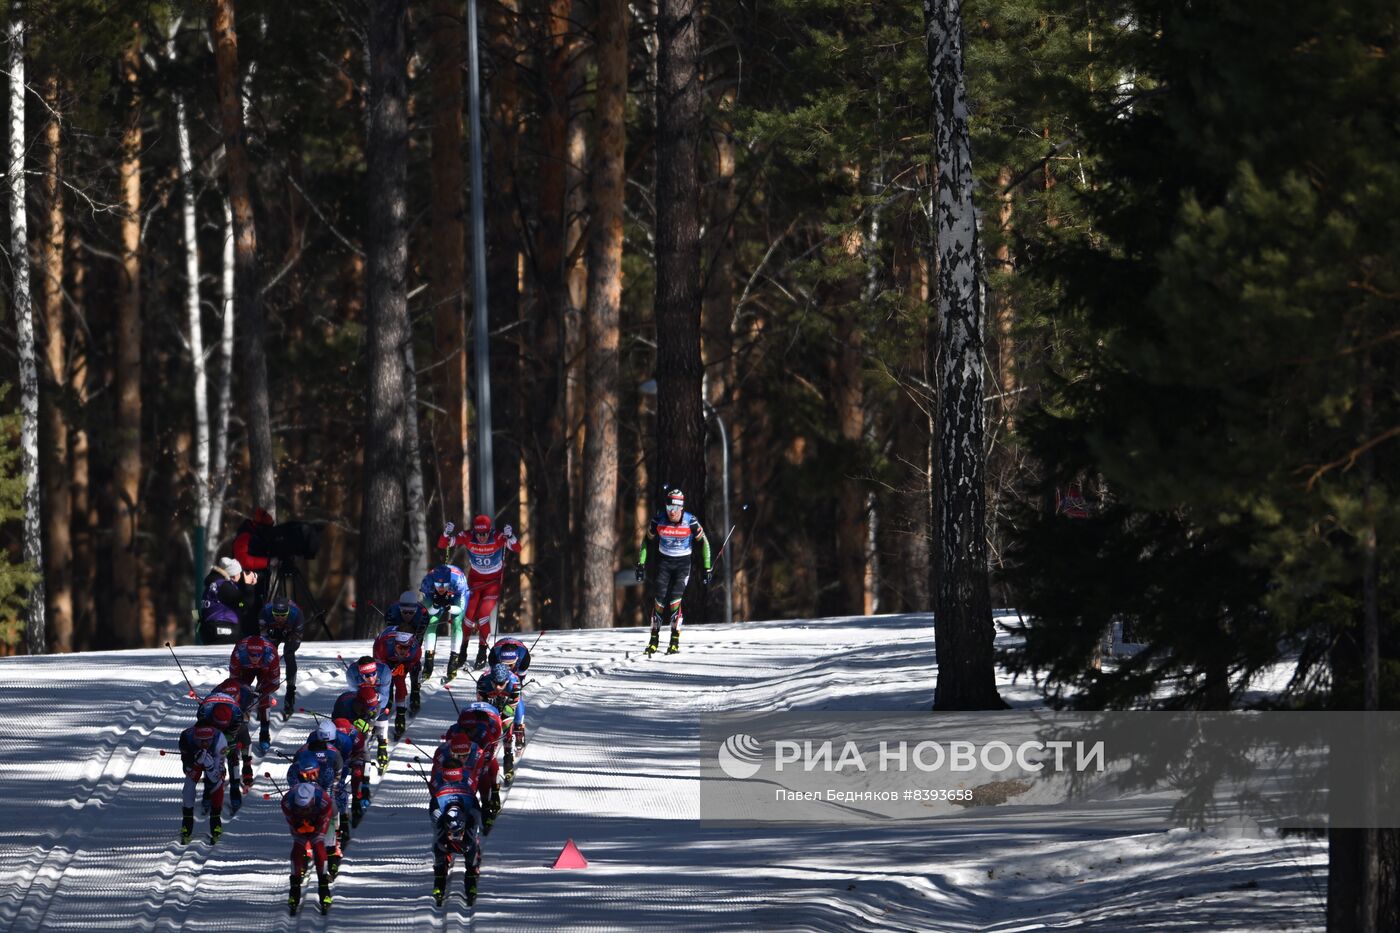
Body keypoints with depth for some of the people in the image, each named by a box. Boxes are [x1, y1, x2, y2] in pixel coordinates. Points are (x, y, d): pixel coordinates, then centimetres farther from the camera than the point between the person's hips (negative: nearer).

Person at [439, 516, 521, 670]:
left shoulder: (498, 538, -24)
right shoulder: (468, 537, -19)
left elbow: (517, 549, -31)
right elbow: (442, 544, -17)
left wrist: (510, 536, -49)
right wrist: (446, 533, -38)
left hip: (494, 582, -2)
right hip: (475, 580, 2)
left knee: (483, 615, -15)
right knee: (469, 615, -6)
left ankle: (482, 652, 3)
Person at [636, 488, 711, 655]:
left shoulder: (691, 522, -16)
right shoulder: (658, 520, -10)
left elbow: (704, 542, -3)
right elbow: (646, 541, 4)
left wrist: (707, 568, -4)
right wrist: (641, 564, 1)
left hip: (683, 563, -2)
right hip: (664, 562, 2)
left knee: (675, 600, -17)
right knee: (659, 599, -8)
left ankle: (675, 641, -9)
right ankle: (654, 640, 5)